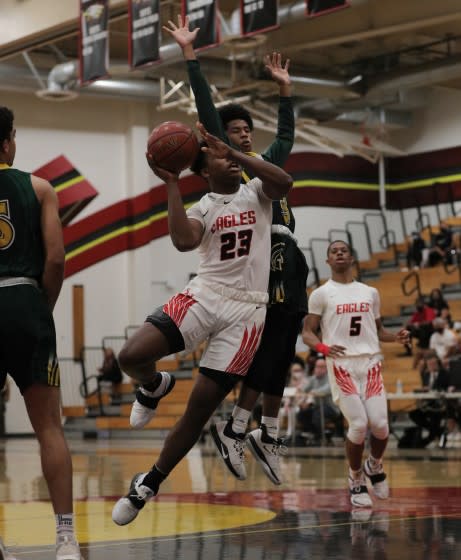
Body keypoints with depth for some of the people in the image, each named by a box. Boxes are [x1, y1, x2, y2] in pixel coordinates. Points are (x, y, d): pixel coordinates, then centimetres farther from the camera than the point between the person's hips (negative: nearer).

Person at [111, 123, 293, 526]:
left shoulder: (256, 192, 10)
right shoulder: (202, 208, 8)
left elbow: (285, 182, -14)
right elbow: (183, 241, -15)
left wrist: (235, 152, -16)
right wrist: (171, 184, -14)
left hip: (246, 309, 0)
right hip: (204, 295, 1)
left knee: (200, 407, -2)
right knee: (132, 357, -23)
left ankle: (149, 483, 14)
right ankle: (154, 387, 15)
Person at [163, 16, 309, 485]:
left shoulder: (267, 161, 26)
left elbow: (286, 136, 45)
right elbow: (206, 110, 1)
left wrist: (284, 88, 46)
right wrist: (189, 53, -1)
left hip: (287, 260, 8)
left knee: (280, 357, 5)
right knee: (267, 352, -15)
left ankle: (268, 437, 9)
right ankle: (234, 429, -8)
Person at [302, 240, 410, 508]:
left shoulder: (370, 293, 14)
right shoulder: (321, 294, 2)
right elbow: (307, 333, 1)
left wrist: (397, 337, 0)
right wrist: (323, 347, -21)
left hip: (371, 363, 3)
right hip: (342, 365, -3)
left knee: (380, 424, -7)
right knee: (358, 425, -13)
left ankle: (375, 466, 25)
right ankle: (356, 482, 9)